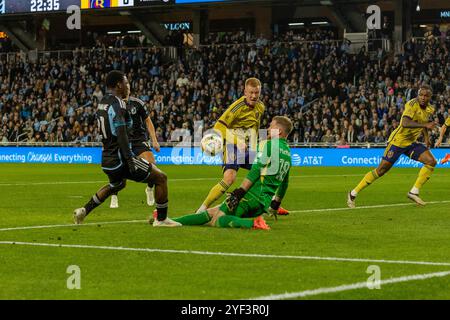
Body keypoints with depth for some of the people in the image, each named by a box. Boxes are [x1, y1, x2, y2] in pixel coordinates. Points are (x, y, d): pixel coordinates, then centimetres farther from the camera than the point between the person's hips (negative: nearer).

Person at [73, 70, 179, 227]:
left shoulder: (102, 102, 10)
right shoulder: (118, 104, -17)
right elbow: (121, 134, -25)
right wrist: (130, 159, -27)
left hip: (107, 159, 9)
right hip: (120, 158, -9)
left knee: (116, 184, 39)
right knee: (161, 178, 2)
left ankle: (84, 211, 36)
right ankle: (161, 219, 8)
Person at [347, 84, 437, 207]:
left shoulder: (430, 109, 3)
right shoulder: (412, 104, -22)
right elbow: (405, 123, -39)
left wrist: (426, 137, 14)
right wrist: (425, 125, -42)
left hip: (411, 143, 7)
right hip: (397, 141, -7)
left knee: (431, 161, -8)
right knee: (381, 170, -6)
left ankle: (414, 192, -1)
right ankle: (353, 194, 6)